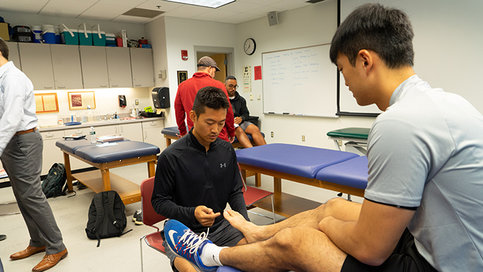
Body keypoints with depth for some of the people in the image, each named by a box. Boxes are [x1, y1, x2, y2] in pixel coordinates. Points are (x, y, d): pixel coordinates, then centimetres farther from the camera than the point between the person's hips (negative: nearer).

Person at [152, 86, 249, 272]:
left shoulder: (227, 151, 1)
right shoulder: (171, 157, -13)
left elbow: (235, 192, 9)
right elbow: (159, 201, -6)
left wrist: (245, 222, -7)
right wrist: (192, 213, -22)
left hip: (219, 226, 5)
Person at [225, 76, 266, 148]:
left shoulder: (241, 99, 18)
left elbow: (246, 113, 18)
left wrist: (241, 118, -5)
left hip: (238, 121, 5)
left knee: (255, 129, -22)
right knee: (239, 130, -36)